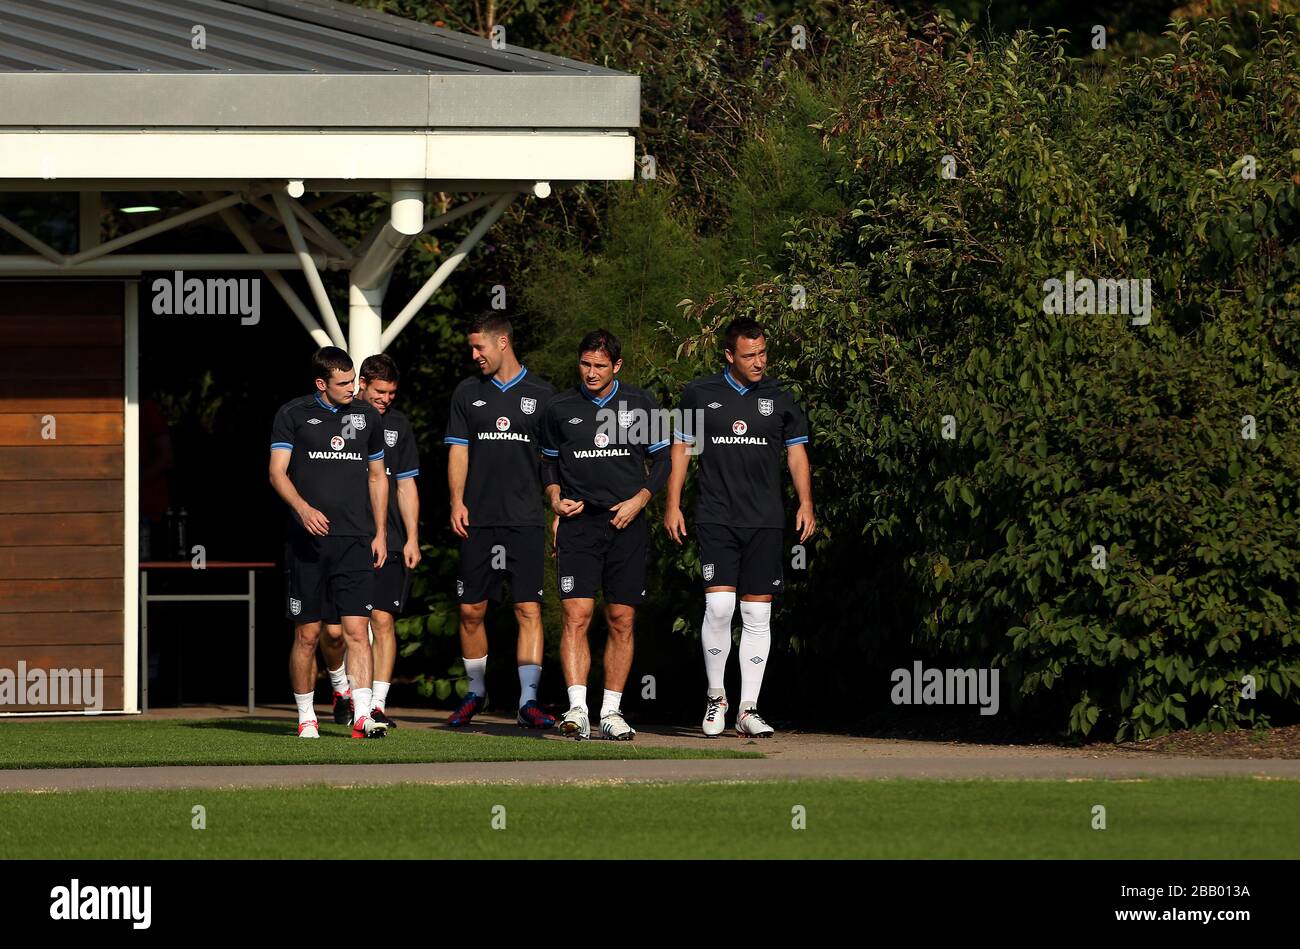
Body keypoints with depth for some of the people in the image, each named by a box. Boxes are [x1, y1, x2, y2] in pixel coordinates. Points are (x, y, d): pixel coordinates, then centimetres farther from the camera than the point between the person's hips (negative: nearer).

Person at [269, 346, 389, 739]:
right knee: (307, 634, 4)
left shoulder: (367, 417, 12)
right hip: (307, 541, -2)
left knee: (356, 630, -10)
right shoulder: (292, 415, 2)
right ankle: (306, 717, 15)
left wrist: (380, 533, 14)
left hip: (356, 541, 2)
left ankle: (362, 715, -17)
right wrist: (303, 508, -23)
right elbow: (277, 472, -5)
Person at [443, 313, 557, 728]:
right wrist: (457, 501, -5)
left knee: (529, 609, -9)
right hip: (478, 520, 2)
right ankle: (476, 691, 23)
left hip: (525, 520, -2)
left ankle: (529, 700, -12)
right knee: (470, 611, 5)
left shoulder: (541, 394, 5)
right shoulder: (468, 393, 10)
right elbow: (458, 451, 8)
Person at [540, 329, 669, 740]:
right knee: (576, 615, -14)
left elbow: (662, 459, 11)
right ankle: (577, 708, -19)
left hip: (626, 524, 1)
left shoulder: (641, 404, 5)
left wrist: (640, 499, -2)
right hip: (578, 522, -1)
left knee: (622, 621, 2)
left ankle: (611, 712, 10)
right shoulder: (561, 408, 7)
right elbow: (549, 461, 19)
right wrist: (555, 498, 1)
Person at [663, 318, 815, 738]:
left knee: (757, 613, 0)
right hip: (716, 518, -2)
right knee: (719, 605, -14)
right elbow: (681, 448, 11)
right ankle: (715, 696, 4)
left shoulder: (779, 399, 8)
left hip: (765, 521, 2)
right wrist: (672, 505, 5)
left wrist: (805, 503, 1)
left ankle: (747, 709, 4)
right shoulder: (700, 394, 5)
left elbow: (796, 451, 14)